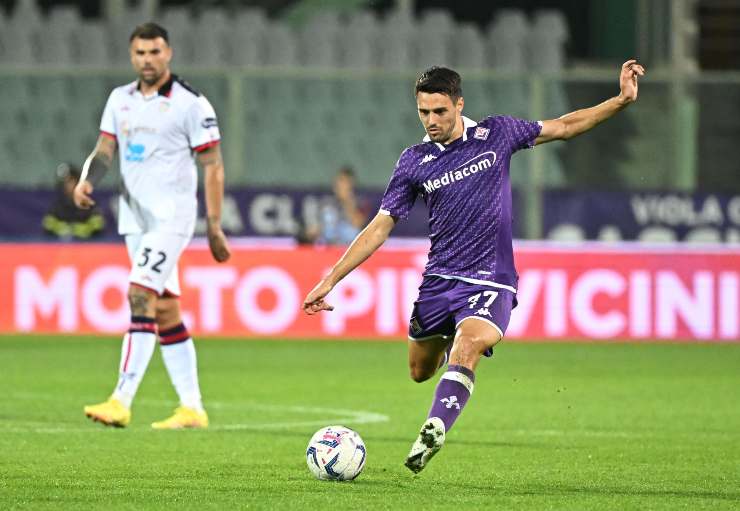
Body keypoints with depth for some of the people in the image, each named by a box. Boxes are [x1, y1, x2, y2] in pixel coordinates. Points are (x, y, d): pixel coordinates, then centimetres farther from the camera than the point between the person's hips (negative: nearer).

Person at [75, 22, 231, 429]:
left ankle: (121, 402, -24)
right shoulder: (120, 99, 11)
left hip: (171, 216, -7)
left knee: (141, 297, -19)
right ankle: (191, 408, 13)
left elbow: (212, 166, -6)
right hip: (134, 218, 7)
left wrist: (214, 228, -9)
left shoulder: (190, 103, -7)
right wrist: (86, 181, -11)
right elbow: (105, 148, 11)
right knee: (166, 312, 8)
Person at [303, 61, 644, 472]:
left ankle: (433, 433, -41)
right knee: (420, 372, 14)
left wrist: (622, 100, 1)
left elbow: (564, 127, 10)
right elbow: (380, 228, 3)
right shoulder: (414, 162, -1)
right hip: (439, 280, 3)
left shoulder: (496, 134, -2)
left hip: (489, 281, -3)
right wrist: (331, 280, -2)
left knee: (464, 354, -28)